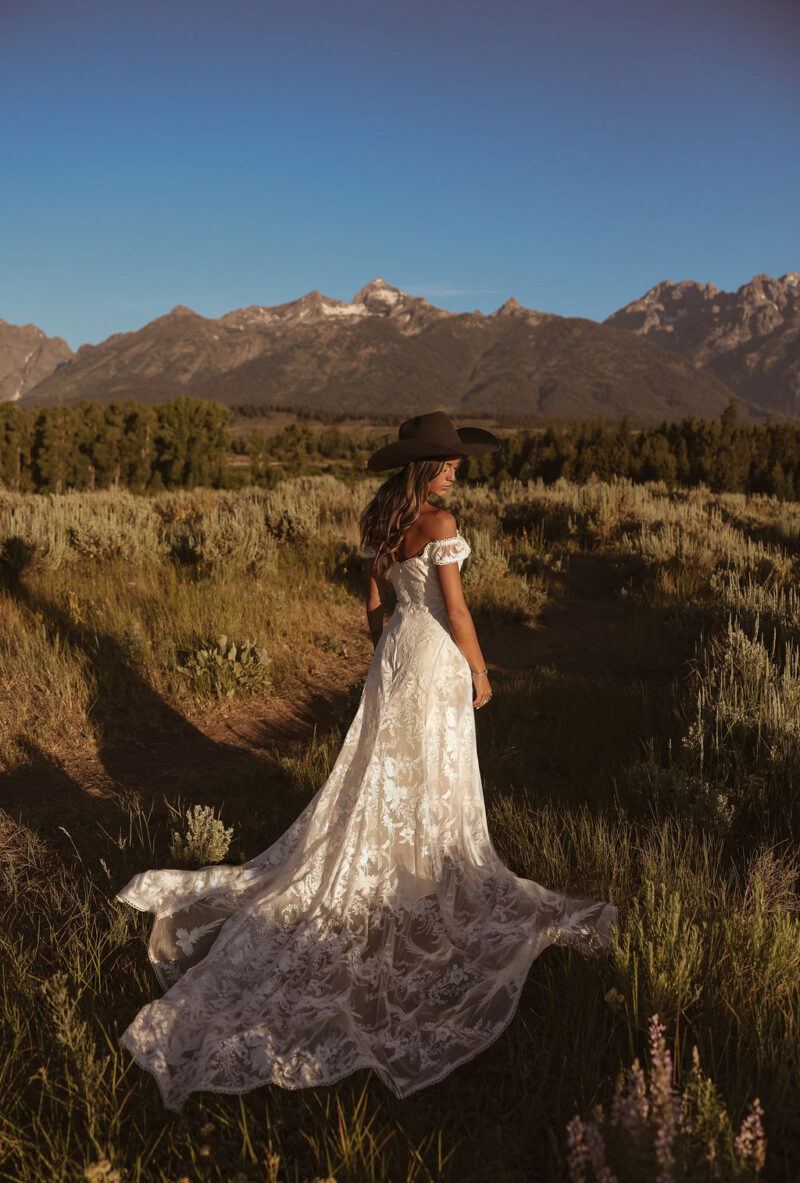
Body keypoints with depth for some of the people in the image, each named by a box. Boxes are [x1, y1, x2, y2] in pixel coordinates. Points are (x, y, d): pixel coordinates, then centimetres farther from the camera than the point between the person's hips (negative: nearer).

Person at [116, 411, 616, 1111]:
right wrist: (481, 674, -6)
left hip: (395, 648, 8)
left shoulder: (382, 522, 6)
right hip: (437, 658, -8)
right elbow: (455, 611, -18)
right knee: (435, 782, 7)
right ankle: (434, 885, 22)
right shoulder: (440, 524, -19)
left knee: (382, 771, 18)